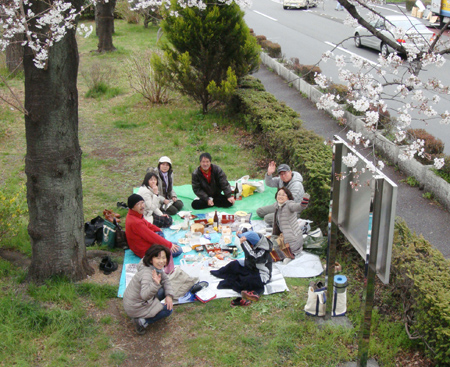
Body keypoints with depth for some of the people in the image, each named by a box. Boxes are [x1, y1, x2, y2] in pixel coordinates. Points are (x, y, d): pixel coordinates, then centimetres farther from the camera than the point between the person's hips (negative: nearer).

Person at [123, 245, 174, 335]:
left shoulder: (157, 267, -4)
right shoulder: (147, 273, -33)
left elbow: (165, 279, 10)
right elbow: (145, 295, -45)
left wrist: (169, 295, -4)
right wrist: (155, 284, -60)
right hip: (135, 308, -9)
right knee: (168, 310, -2)